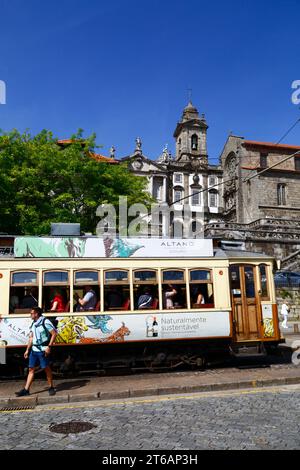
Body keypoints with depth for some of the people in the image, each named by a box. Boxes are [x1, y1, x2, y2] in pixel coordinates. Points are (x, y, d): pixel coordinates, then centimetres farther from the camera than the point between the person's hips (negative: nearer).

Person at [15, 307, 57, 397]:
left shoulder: (45, 322, -12)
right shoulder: (33, 324, 12)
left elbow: (54, 333, -15)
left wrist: (49, 346, -19)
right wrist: (27, 350, 16)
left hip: (43, 350, -7)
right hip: (34, 350, 7)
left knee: (46, 368, 1)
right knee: (31, 369, 8)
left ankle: (51, 388, 15)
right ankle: (26, 390, 12)